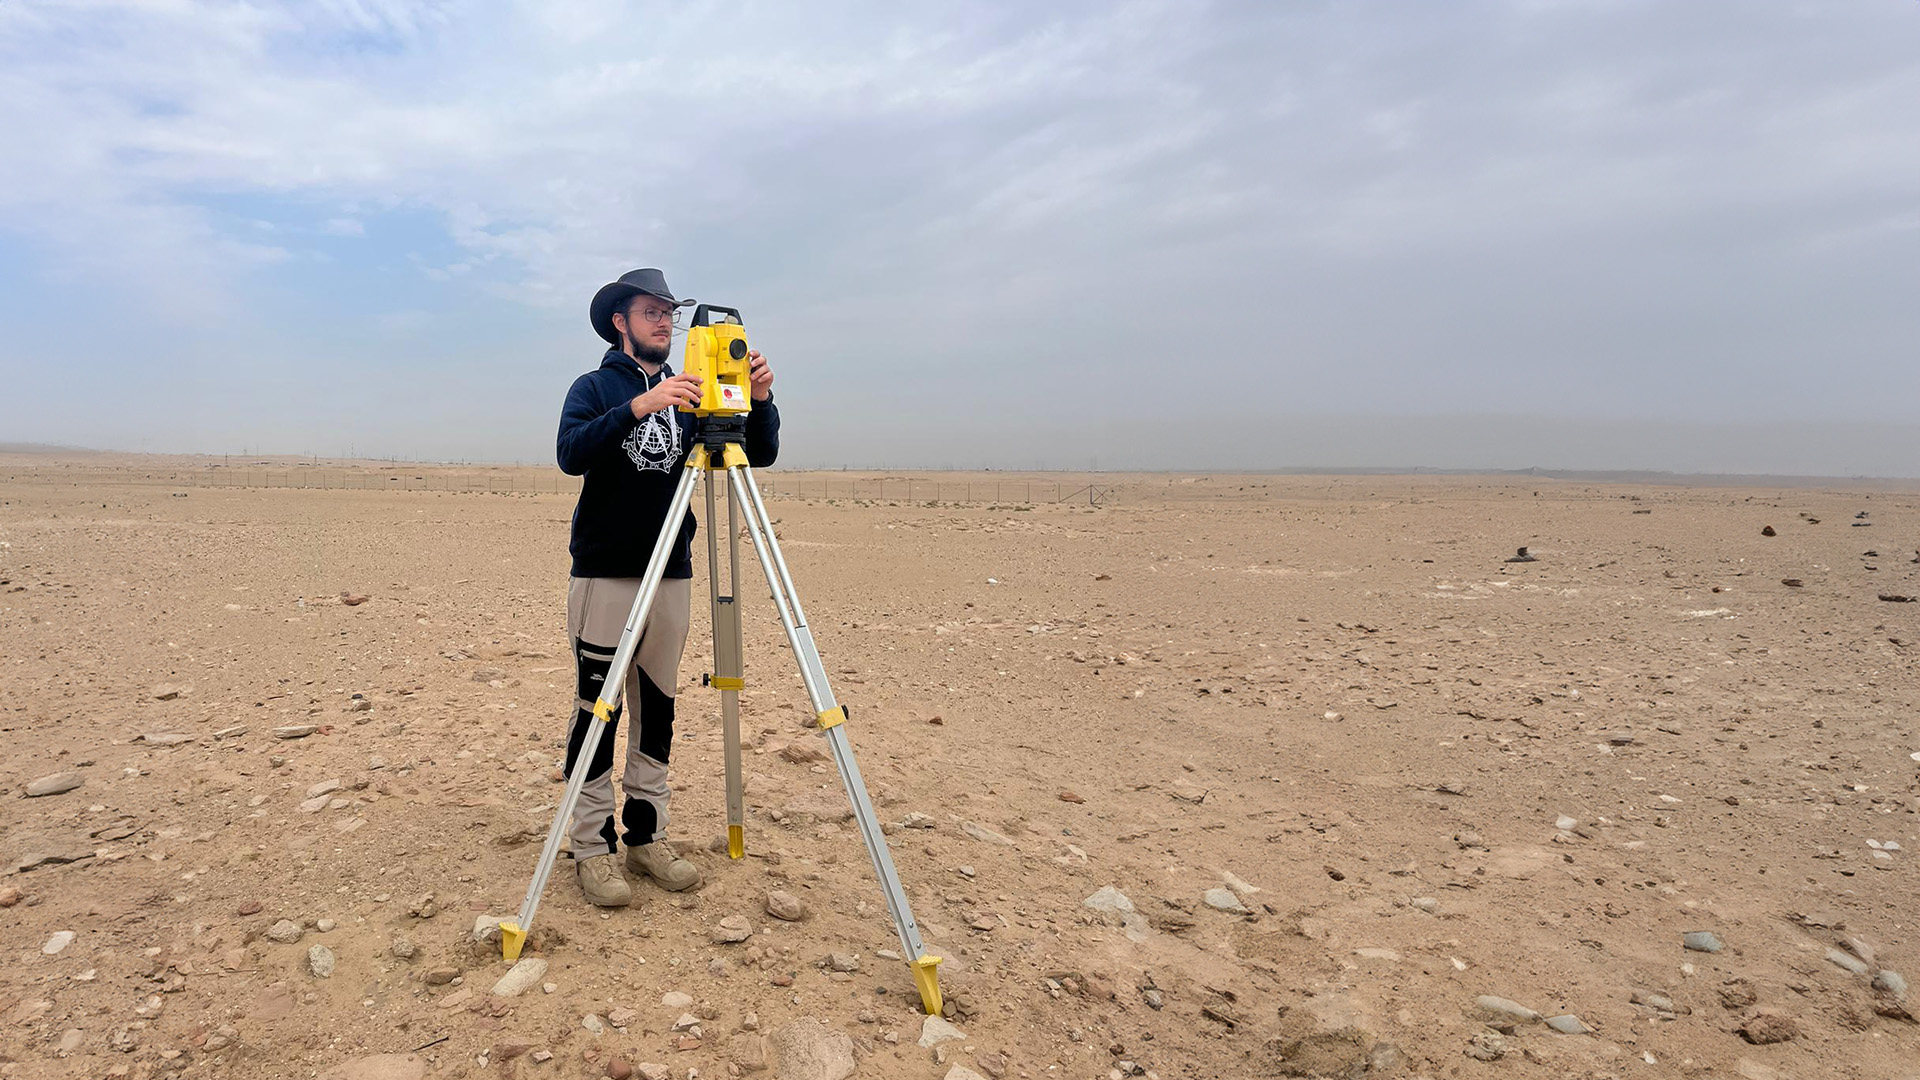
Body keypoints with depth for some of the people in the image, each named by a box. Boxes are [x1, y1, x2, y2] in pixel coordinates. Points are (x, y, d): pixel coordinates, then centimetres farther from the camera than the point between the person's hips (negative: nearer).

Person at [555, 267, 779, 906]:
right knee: (597, 708, -3)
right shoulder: (594, 387, 2)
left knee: (657, 708, 8)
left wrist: (760, 401, -12)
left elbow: (760, 454, 7)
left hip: (672, 576, 4)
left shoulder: (688, 396, 13)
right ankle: (592, 846, 7)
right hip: (604, 575, -4)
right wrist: (638, 407, -29)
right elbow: (571, 453, -17)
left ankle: (646, 837, 18)